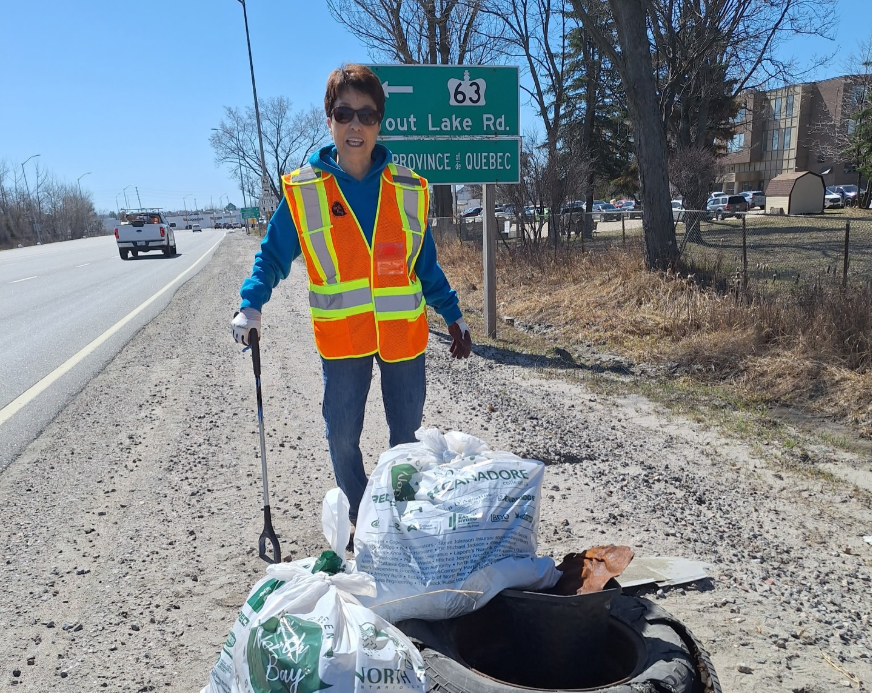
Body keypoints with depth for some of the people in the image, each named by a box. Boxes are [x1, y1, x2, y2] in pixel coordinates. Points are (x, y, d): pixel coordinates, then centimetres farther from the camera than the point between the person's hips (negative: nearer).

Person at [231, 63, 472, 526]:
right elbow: (272, 256, 1)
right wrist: (251, 305, -14)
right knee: (343, 438, 7)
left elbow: (426, 265, 9)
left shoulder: (409, 189, 0)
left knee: (407, 435, 13)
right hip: (341, 337, -1)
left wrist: (452, 315, 9)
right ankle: (357, 521, 31)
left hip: (404, 332, 1)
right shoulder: (302, 190, -4)